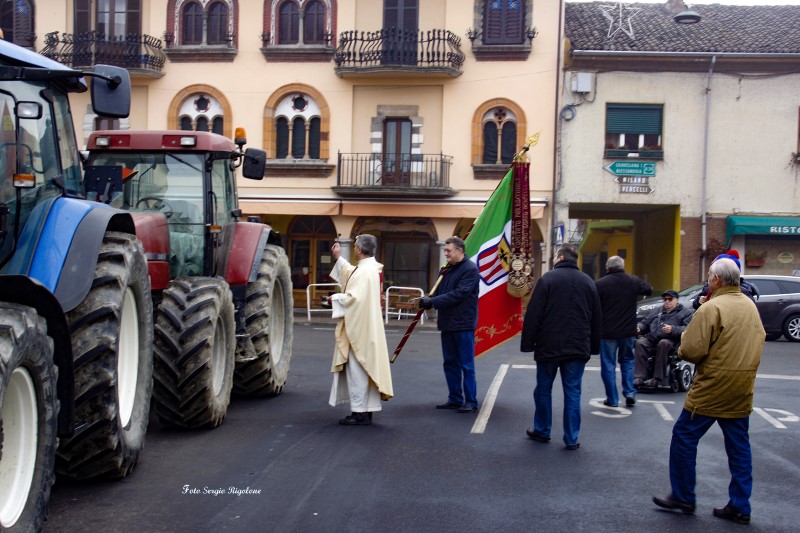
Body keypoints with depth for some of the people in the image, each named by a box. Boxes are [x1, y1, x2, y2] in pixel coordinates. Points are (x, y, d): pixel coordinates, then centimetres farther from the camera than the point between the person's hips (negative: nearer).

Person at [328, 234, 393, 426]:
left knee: (356, 368, -4)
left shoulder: (363, 271, -20)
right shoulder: (370, 267, 11)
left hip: (358, 327, -10)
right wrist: (338, 257, 34)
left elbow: (353, 297, -27)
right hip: (366, 326, 10)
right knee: (366, 367, 13)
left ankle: (359, 413, 1)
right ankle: (366, 410, 19)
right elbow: (350, 274, 31)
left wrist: (336, 297, -10)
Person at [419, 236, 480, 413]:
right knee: (450, 363, 13)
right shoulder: (446, 270, 13)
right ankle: (455, 399, 22)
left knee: (466, 365, -2)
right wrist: (429, 300, -6)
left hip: (463, 325, -8)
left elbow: (459, 294, -21)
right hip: (447, 324, 8)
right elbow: (440, 292, 16)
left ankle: (471, 402, 5)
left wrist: (432, 301, -21)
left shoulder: (470, 269, -12)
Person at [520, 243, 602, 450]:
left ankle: (542, 431, 22)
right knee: (573, 392, 6)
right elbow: (597, 318, 12)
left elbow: (533, 315, -9)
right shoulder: (588, 282, 8)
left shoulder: (548, 279, -6)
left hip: (549, 346, -3)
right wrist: (593, 346, 16)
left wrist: (527, 343, -5)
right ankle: (572, 439, 6)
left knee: (543, 389, 12)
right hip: (577, 347, 3)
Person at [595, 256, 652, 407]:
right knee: (627, 361, 21)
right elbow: (649, 290, 20)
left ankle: (612, 399, 9)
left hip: (607, 331, -3)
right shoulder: (634, 281, 0)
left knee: (608, 365, 7)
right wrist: (648, 288, 44)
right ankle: (630, 393, 13)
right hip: (628, 331, 3)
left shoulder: (600, 284, -11)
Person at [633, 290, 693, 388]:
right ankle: (639, 377, -35)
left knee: (663, 344, -38)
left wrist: (673, 330, -20)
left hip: (670, 341, -4)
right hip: (651, 339, 4)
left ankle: (657, 378, -34)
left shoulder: (685, 313, 15)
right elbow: (645, 323, 29)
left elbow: (687, 329, -2)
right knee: (640, 343, -27)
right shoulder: (657, 311, 33)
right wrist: (638, 327, 6)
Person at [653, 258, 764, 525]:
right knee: (739, 446, 12)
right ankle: (740, 506, 16)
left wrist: (683, 348, 0)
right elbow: (759, 341, 18)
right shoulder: (751, 306, 7)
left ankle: (683, 497, 12)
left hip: (712, 389, -7)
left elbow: (690, 350, -20)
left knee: (684, 438, 6)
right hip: (743, 391, 7)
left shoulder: (711, 308, -17)